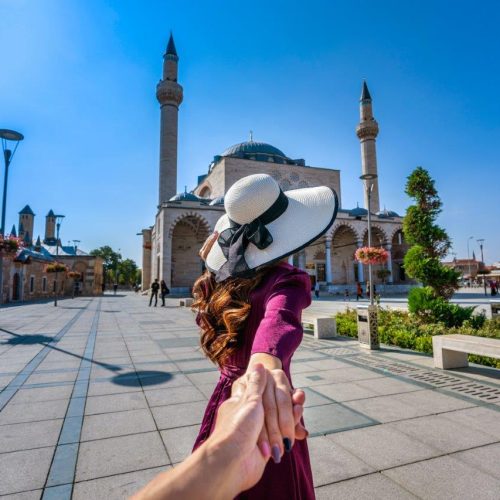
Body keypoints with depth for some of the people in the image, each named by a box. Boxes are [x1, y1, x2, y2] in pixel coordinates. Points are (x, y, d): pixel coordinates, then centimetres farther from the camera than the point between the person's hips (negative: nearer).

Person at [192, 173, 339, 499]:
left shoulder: (221, 281, -4)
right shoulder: (285, 278, -24)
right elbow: (278, 319, -45)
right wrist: (265, 362, -64)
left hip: (225, 404, 6)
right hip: (263, 419, -6)